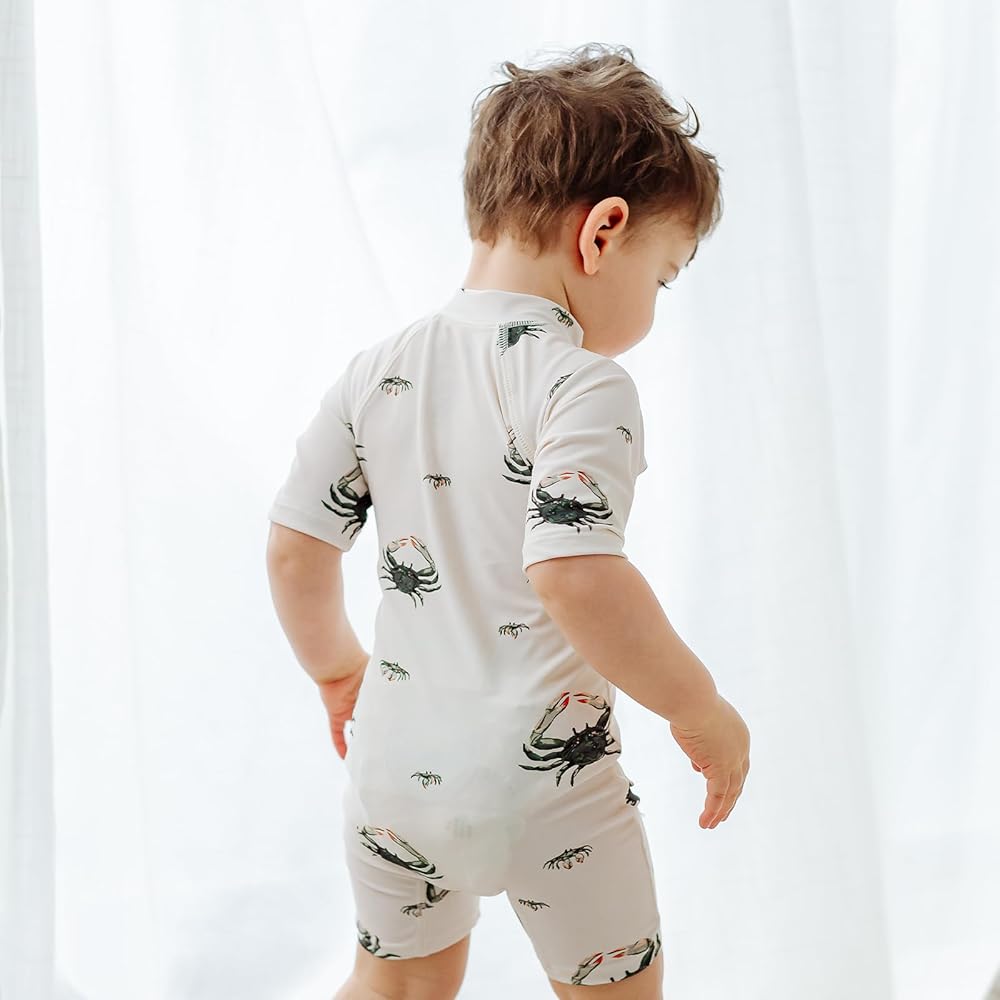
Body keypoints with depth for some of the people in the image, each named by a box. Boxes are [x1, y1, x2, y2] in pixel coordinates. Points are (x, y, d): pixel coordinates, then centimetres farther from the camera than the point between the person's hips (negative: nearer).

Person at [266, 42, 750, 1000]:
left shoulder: (377, 368, 1)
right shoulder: (583, 383, -18)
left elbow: (293, 548, 5)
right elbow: (572, 578, -29)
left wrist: (336, 667, 22)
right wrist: (701, 708, -16)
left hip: (396, 765, 6)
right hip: (544, 776, -5)